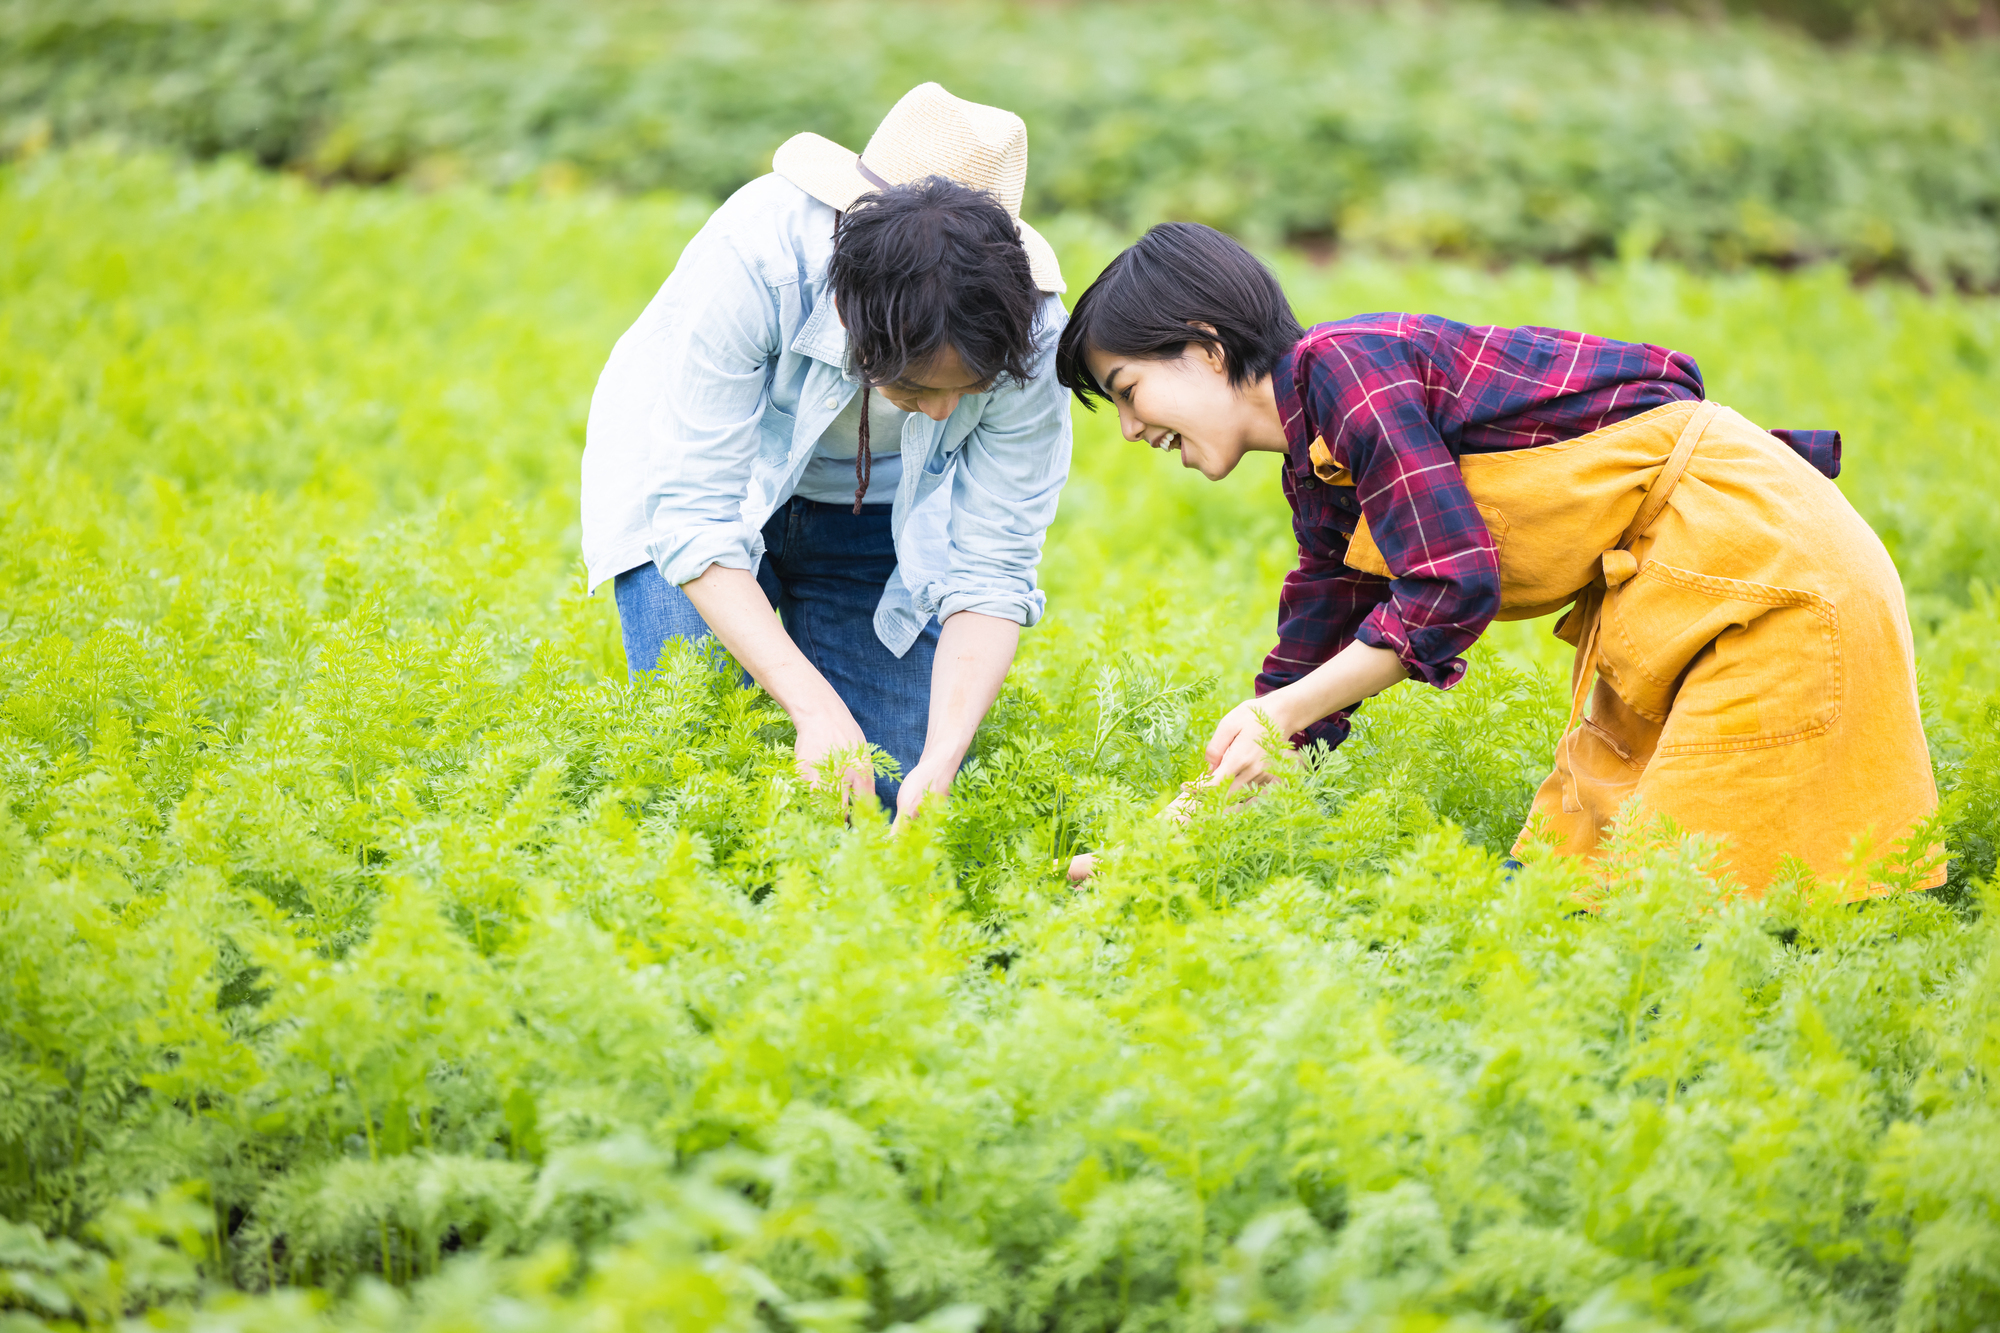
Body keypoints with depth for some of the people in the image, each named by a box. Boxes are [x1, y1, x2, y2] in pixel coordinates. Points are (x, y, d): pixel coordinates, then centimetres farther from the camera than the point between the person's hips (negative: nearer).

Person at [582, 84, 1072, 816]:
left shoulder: (1029, 331, -31)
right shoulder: (749, 260, -39)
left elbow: (993, 570, -23)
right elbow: (694, 516, -34)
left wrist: (941, 763, -37)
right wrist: (817, 707, -42)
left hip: (877, 503, 2)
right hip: (693, 465, -2)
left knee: (902, 796, -7)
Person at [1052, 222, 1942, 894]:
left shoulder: (1342, 364, -15)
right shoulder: (1316, 476, 14)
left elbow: (1450, 588, -20)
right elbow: (1306, 667, 19)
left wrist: (1278, 714, -12)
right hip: (1645, 587, 10)